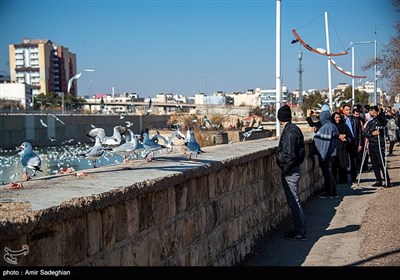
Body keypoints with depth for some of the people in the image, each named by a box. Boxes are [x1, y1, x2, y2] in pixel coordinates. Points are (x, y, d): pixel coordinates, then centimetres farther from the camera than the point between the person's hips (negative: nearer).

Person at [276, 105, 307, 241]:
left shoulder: (289, 132, -19)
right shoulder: (295, 129, 12)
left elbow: (289, 154, -23)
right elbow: (301, 151, 17)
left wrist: (285, 170, -12)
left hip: (290, 172, -10)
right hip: (294, 169, 10)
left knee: (294, 202, -4)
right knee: (294, 201, 16)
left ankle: (300, 232, 2)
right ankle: (300, 229, 24)